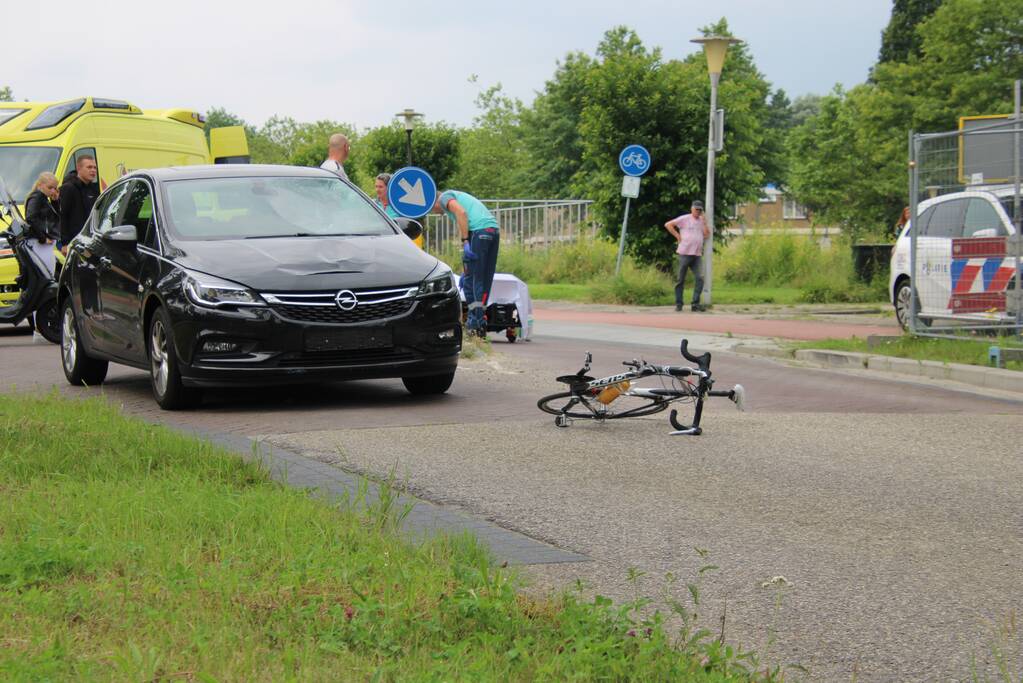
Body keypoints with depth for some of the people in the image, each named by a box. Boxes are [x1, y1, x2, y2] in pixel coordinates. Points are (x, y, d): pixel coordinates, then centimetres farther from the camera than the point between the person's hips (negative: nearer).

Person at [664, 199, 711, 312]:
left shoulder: (702, 221, 14)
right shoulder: (684, 219, 0)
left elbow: (707, 234, 3)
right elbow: (668, 225, -3)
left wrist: (704, 221, -2)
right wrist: (677, 236, -6)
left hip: (697, 255, 4)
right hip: (684, 253, -4)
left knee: (700, 278, -8)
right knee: (681, 279, 2)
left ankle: (696, 303, -4)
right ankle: (678, 304, 9)